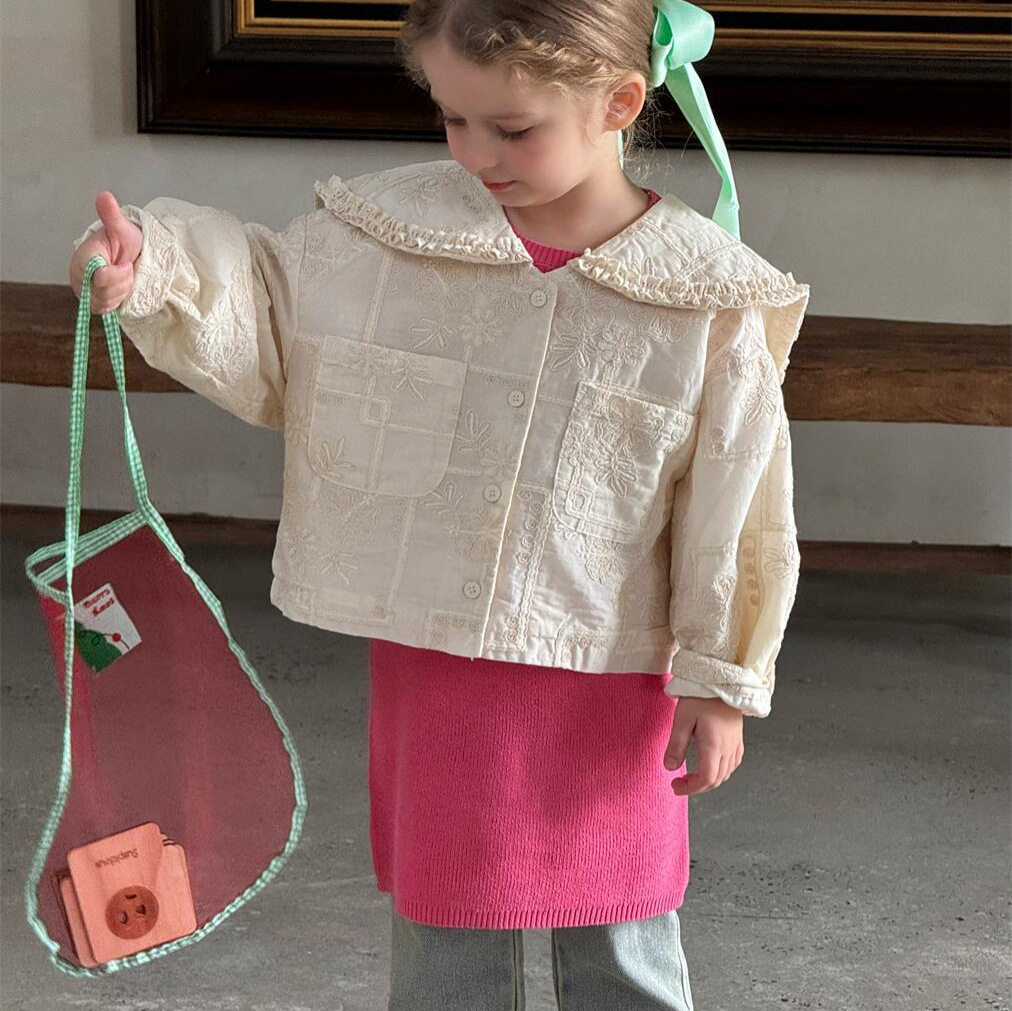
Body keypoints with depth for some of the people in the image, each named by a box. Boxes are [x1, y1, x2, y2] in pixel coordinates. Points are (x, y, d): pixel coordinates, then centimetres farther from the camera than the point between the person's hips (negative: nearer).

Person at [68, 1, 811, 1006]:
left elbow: (734, 498, -5)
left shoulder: (706, 297, -10)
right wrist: (152, 269, -12)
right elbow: (262, 317, 6)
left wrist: (721, 679, -2)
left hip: (611, 674, -2)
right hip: (430, 655, 2)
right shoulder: (392, 227, -4)